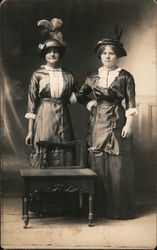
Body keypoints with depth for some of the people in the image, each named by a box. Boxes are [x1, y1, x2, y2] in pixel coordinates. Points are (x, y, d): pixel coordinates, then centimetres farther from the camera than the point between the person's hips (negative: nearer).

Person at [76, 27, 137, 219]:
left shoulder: (125, 77, 0)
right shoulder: (93, 77, 9)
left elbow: (130, 103, -2)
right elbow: (79, 96, 21)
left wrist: (129, 124, -10)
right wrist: (89, 104, 6)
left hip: (117, 123, -3)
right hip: (98, 123, 3)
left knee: (118, 164, -4)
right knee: (98, 162, 4)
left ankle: (120, 208, 6)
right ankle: (100, 206, 14)